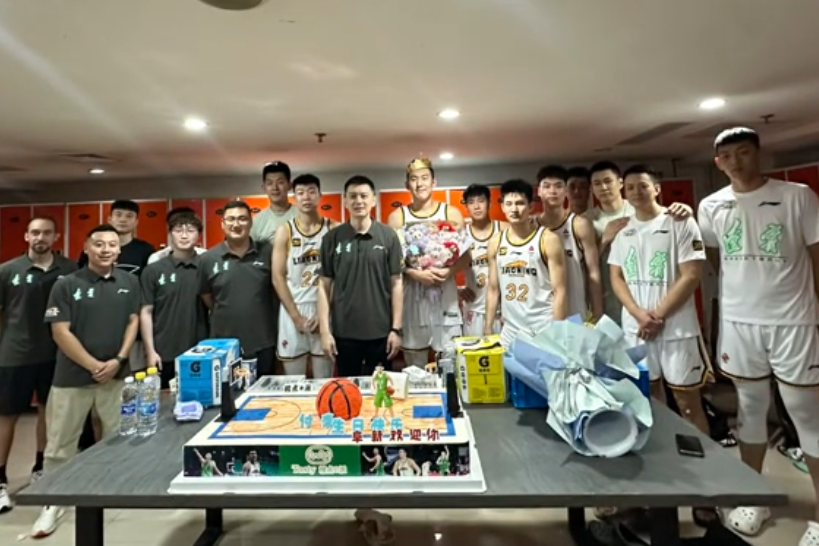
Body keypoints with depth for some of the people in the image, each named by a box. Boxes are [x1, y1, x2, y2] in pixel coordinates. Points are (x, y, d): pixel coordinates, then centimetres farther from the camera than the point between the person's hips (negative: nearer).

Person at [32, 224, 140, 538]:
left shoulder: (129, 283, 3)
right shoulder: (66, 285, -5)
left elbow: (133, 322, 4)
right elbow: (60, 332, -9)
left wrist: (118, 360, -8)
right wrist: (94, 365, -13)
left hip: (117, 375, 2)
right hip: (73, 377, -2)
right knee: (61, 444, 9)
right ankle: (53, 503, 25)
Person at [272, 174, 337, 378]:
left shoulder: (333, 229, 2)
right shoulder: (285, 232, 2)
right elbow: (278, 278, -1)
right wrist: (296, 316, -7)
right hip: (293, 311, 0)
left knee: (324, 382, 7)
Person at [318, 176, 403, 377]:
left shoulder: (388, 236, -2)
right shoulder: (332, 238, -1)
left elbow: (396, 283, -1)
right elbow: (324, 286, 1)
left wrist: (396, 328, -4)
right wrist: (325, 331, -4)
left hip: (380, 332, 0)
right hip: (344, 333, 1)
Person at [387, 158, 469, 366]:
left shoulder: (451, 213, 4)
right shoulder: (397, 217, 3)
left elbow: (465, 257, 2)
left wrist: (449, 271, -17)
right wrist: (414, 273, -19)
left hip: (445, 294, 0)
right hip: (412, 295, 0)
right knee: (414, 369, 11)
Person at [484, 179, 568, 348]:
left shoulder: (548, 240, -6)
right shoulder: (495, 243, 6)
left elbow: (560, 291, -7)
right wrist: (488, 327, 8)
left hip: (544, 331, -3)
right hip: (510, 332, 4)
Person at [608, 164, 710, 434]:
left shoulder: (680, 223, -4)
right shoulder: (622, 231, 8)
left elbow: (691, 276, -10)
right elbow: (616, 278, 7)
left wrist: (658, 315, -13)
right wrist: (639, 314, -8)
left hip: (676, 327, -4)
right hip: (635, 327, 4)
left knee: (688, 402, 5)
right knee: (649, 398, 15)